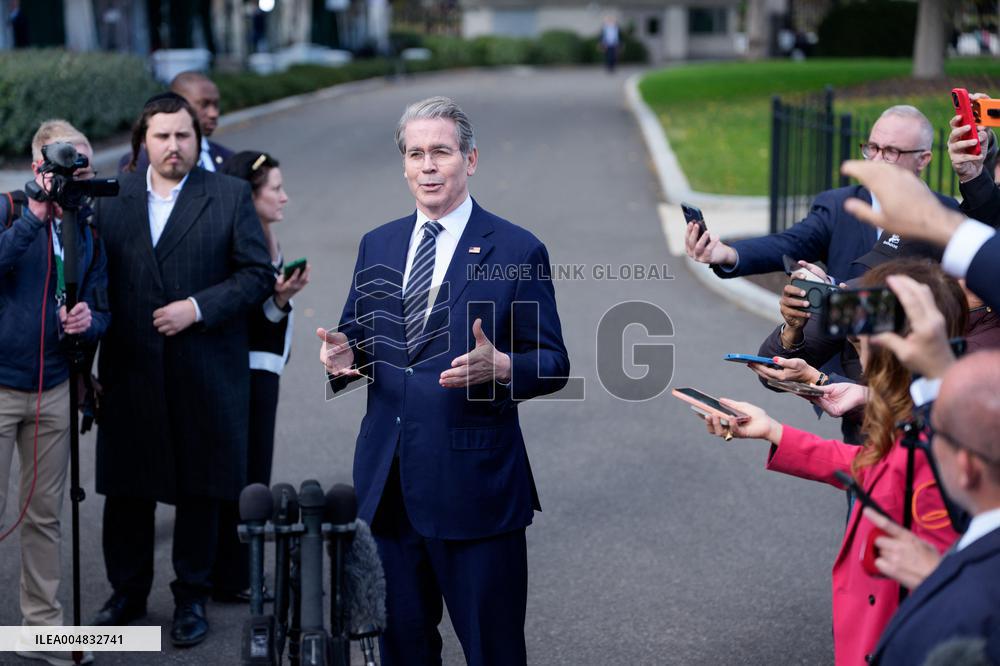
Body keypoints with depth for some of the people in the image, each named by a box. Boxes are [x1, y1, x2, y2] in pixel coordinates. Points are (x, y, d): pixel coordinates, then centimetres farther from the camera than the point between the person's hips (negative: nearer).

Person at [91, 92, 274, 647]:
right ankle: (127, 594, 24)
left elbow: (258, 274, -3)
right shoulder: (111, 199, 7)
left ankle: (191, 597, 21)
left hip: (204, 372, -2)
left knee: (200, 489, 7)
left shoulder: (230, 196, 1)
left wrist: (198, 307, -14)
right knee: (127, 489, 9)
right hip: (129, 371, 2)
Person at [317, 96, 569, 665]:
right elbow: (356, 337, 16)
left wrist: (500, 366, -26)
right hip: (387, 483, 5)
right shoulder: (377, 246, 11)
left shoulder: (519, 252, -5)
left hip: (475, 484, -5)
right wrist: (341, 355, -8)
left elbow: (553, 364, -5)